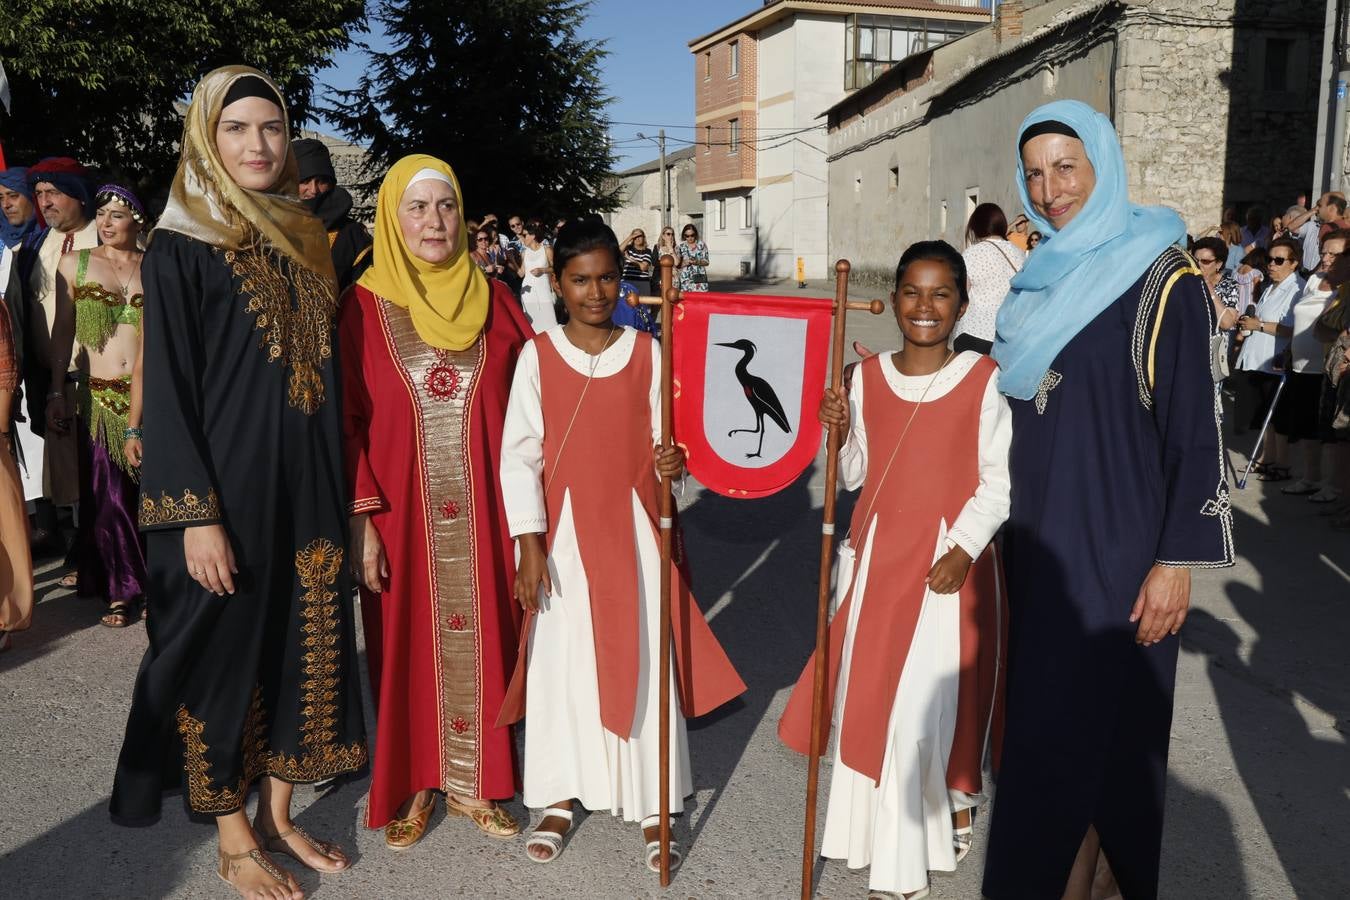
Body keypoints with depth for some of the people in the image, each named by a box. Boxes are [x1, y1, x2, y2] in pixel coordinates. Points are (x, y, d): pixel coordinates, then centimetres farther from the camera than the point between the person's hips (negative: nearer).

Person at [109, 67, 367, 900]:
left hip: (307, 484, 6)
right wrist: (196, 515, -16)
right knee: (224, 648, 5)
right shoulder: (180, 247, -7)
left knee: (303, 638, 12)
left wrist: (342, 489, 11)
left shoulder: (304, 240, 11)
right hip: (225, 486, -6)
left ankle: (278, 815, 29)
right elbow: (167, 389, -10)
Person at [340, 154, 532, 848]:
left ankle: (471, 782, 27)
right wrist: (361, 518, -9)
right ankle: (412, 784, 27)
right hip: (401, 514, -1)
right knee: (407, 643, 9)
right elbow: (347, 420, -3)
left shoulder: (493, 300, 4)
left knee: (479, 639, 9)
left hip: (480, 513, 2)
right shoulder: (364, 307, -2)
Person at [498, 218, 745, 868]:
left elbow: (663, 437, 5)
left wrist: (673, 460, -19)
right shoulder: (537, 355, -3)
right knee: (562, 661, 7)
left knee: (643, 660, 5)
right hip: (565, 531, -1)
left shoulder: (646, 352, 1)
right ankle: (562, 794, 26)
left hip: (635, 527, 1)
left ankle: (652, 806, 19)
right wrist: (529, 543, -9)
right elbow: (519, 453, -4)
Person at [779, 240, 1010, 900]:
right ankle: (878, 829, 31)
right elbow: (852, 475, 8)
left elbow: (998, 480, -6)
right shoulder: (867, 377, 3)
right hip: (878, 554, 4)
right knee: (867, 690, 11)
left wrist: (964, 548, -17)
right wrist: (836, 432, -10)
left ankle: (951, 804, 25)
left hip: (951, 556, -4)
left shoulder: (984, 379, -8)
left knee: (933, 694, -2)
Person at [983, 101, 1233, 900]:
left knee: (1083, 728, 0)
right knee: (1051, 712, 14)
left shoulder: (1161, 279, -11)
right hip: (1042, 541, 7)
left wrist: (1178, 560, -16)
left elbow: (1196, 427, -13)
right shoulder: (1046, 279, 10)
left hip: (1116, 547, -7)